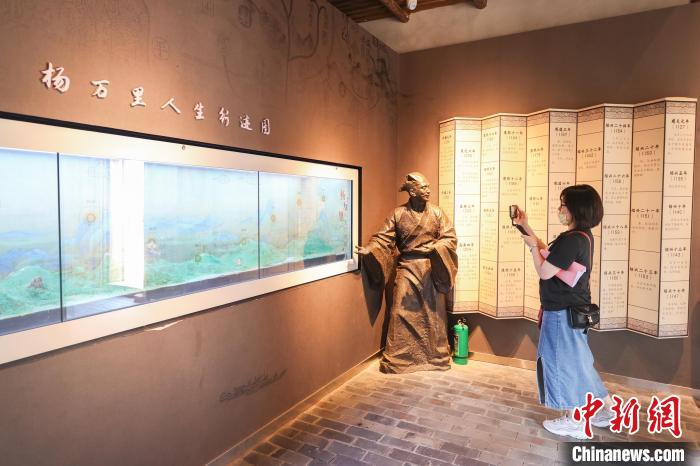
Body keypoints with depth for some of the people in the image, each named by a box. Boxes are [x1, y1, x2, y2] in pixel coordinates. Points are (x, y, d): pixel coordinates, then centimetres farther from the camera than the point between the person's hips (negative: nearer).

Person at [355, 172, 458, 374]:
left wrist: (434, 248, -22)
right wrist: (368, 250, -24)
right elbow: (383, 238, -6)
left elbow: (450, 238, -4)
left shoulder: (437, 213, 0)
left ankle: (436, 357, 24)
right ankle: (397, 359, 12)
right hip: (407, 268, -1)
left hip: (432, 270, 1)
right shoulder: (398, 214, -2)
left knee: (433, 315, 8)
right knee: (402, 314, 0)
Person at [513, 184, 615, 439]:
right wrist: (526, 227, 15)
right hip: (573, 309, 10)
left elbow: (544, 272, -21)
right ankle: (609, 409, 34)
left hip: (563, 313, -10)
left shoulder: (572, 239, -25)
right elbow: (549, 252, 17)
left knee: (562, 361, 6)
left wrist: (533, 246, -7)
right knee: (577, 360, 21)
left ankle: (573, 421, 21)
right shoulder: (582, 235, 7)